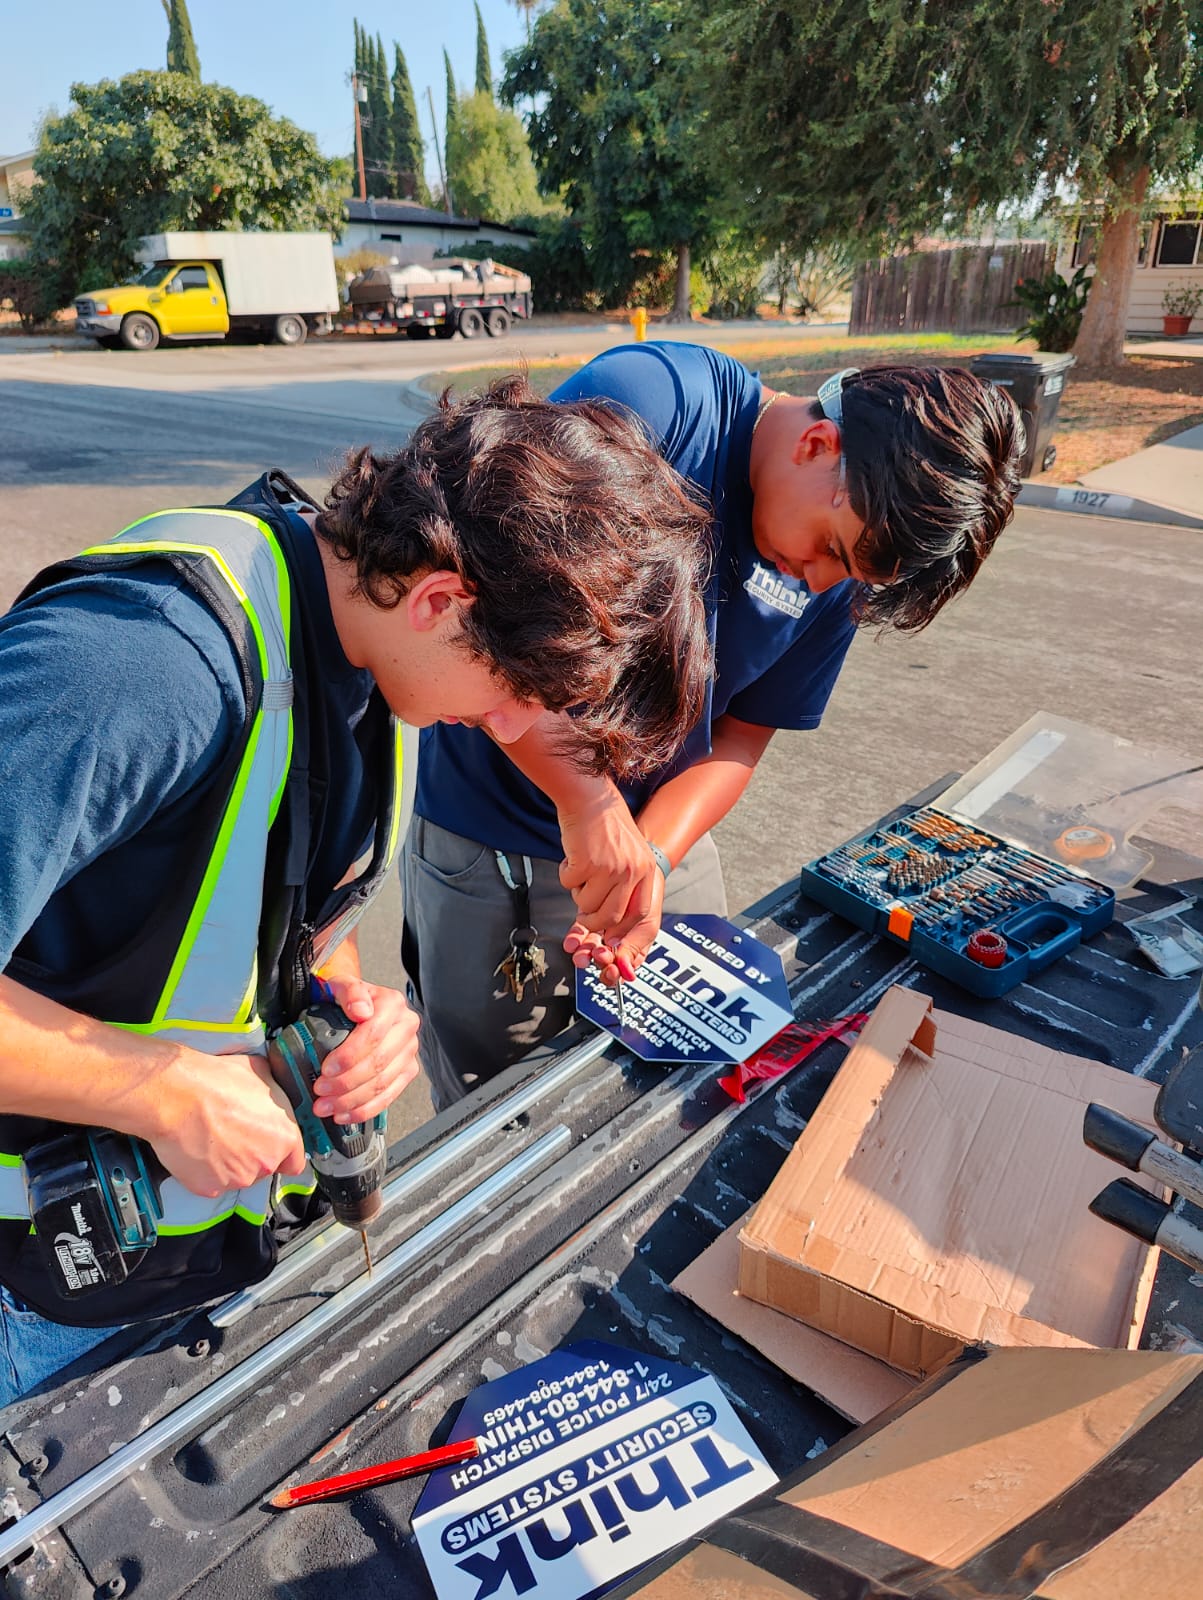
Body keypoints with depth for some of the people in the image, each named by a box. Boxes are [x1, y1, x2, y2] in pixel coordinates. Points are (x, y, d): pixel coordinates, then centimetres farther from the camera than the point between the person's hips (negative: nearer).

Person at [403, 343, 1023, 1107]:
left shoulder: (840, 572, -3)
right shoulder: (655, 400, -22)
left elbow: (740, 737, 1)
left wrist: (652, 857, -16)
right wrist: (590, 800, -32)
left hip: (657, 837, 5)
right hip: (482, 847, -4)